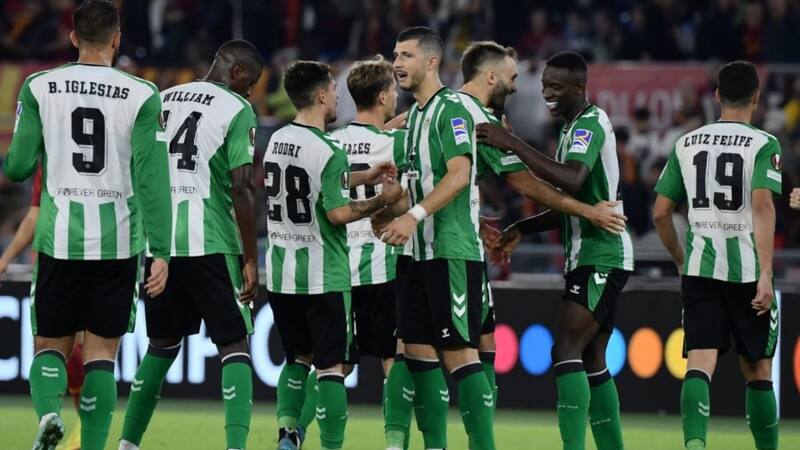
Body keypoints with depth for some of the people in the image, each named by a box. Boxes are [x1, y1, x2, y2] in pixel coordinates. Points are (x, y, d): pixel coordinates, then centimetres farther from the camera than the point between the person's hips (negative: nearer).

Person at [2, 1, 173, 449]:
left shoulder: (40, 89, -1)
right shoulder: (140, 96, -3)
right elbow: (152, 180, -6)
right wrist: (161, 252, -4)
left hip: (60, 239, 1)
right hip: (117, 241, 0)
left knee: (51, 343, 12)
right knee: (102, 351, 8)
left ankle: (48, 411, -17)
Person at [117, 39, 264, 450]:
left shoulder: (161, 101, 14)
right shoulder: (237, 110, -4)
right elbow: (242, 187, -12)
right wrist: (251, 259, -9)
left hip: (157, 243, 6)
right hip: (210, 243, -6)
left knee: (162, 343, 20)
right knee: (234, 345, -1)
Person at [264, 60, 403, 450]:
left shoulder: (277, 141, 7)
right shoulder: (329, 151, -16)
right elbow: (338, 213, -18)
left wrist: (362, 177, 23)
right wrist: (381, 200, -5)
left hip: (281, 274, 7)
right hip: (322, 277, -7)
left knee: (299, 357, 19)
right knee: (331, 365, 0)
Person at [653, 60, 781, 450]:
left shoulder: (687, 144, 9)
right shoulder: (763, 145, -3)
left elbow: (660, 214, 11)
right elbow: (762, 207, -16)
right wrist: (766, 275, -19)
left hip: (699, 269, 2)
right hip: (747, 270, -2)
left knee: (700, 364, -7)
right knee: (758, 371, 12)